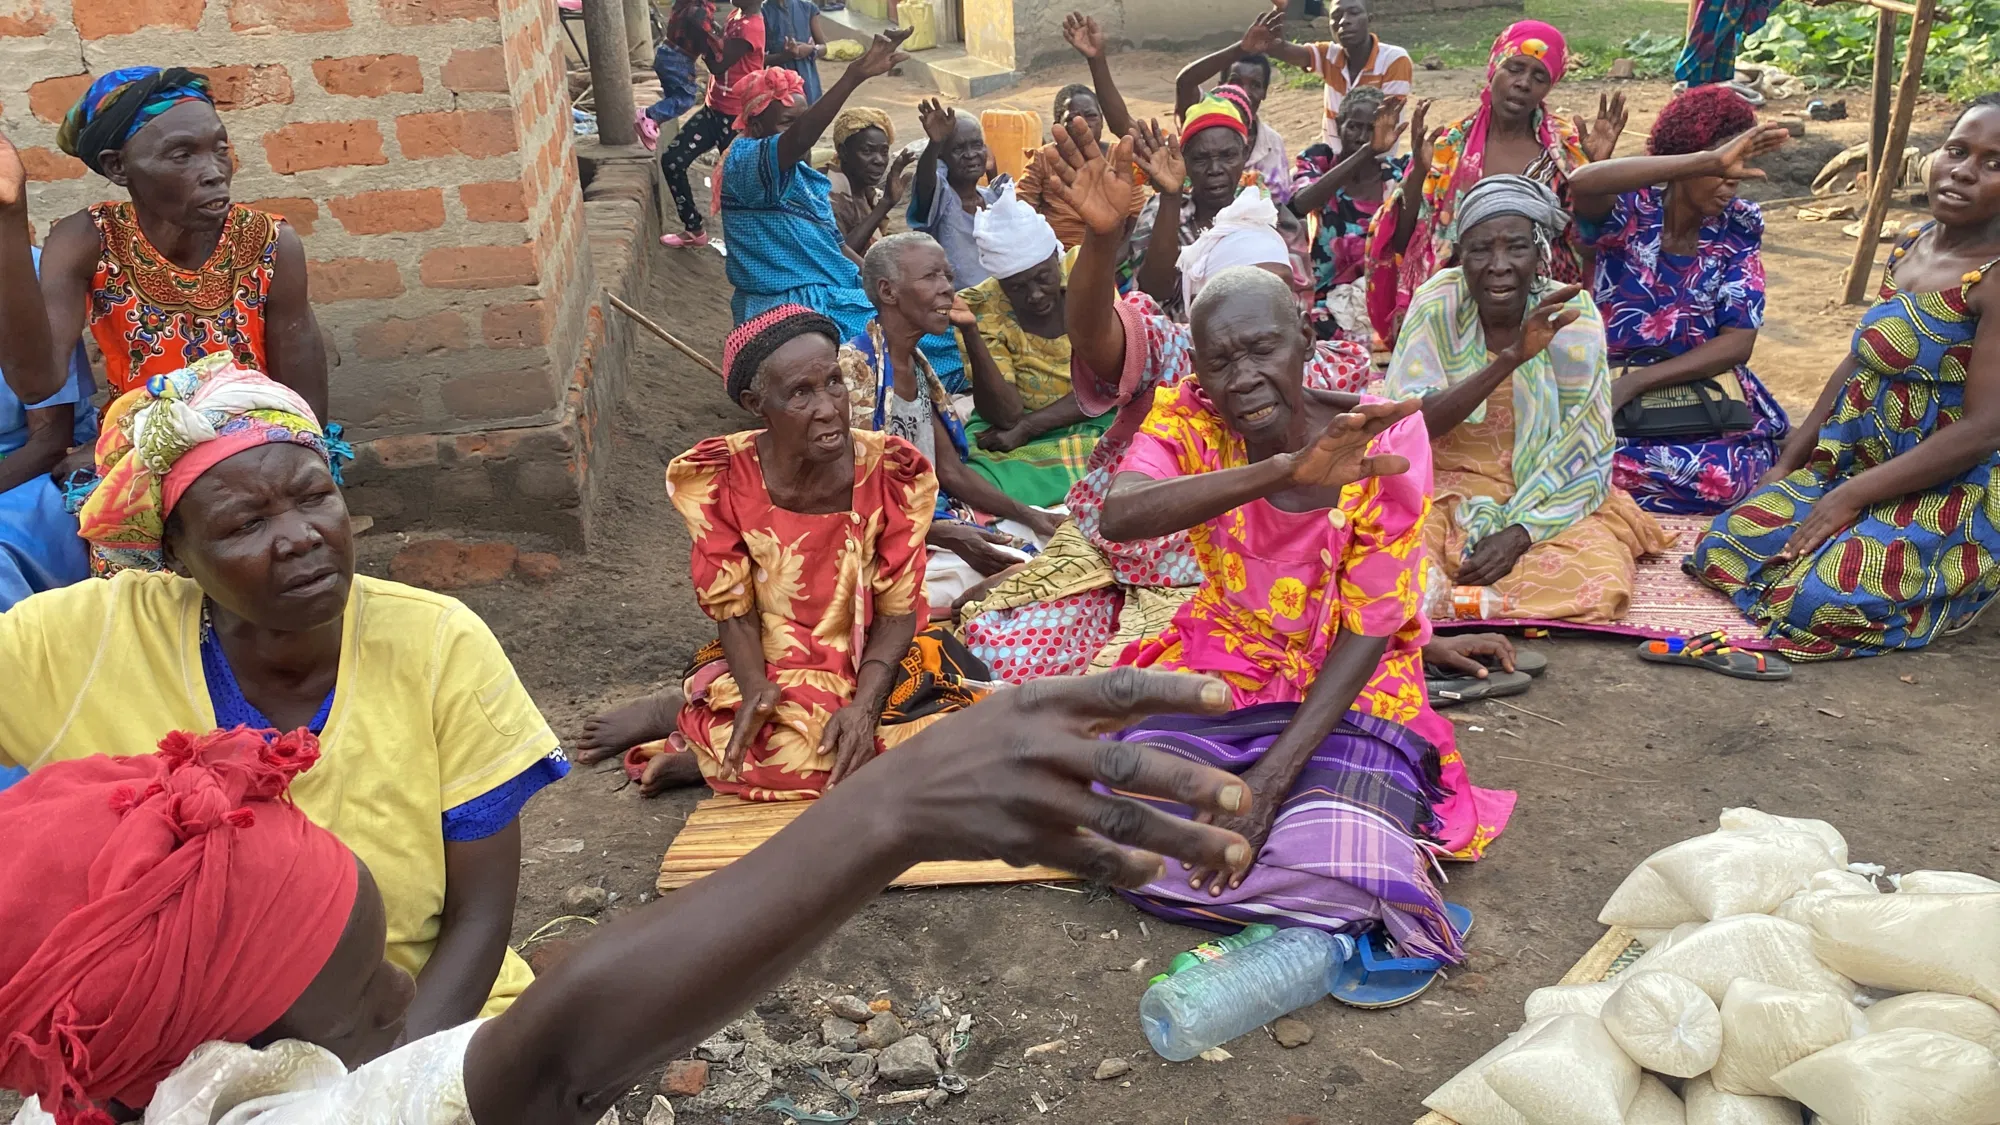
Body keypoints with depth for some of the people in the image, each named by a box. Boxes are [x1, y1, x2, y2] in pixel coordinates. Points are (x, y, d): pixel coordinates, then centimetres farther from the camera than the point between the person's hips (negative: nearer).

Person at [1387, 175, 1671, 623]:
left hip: (1546, 500, 1)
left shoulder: (1571, 316, -10)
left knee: (1598, 585, -28)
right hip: (1446, 491, -1)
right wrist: (1510, 358, -30)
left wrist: (1519, 535, -22)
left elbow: (1586, 457, -7)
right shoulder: (1438, 304, -9)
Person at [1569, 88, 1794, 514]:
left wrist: (1635, 382, -19)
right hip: (1614, 388, -2)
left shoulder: (1739, 226, 0)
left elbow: (1737, 343, -7)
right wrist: (1708, 160, -39)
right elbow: (1582, 182, -35)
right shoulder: (1628, 208, -9)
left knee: (1728, 475, -30)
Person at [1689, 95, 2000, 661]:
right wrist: (1789, 462, 8)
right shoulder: (1912, 244, 6)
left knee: (1825, 602, -26)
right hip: (1853, 462, 7)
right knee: (1725, 545, -8)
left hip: (1953, 495, -7)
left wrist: (1852, 496, -20)